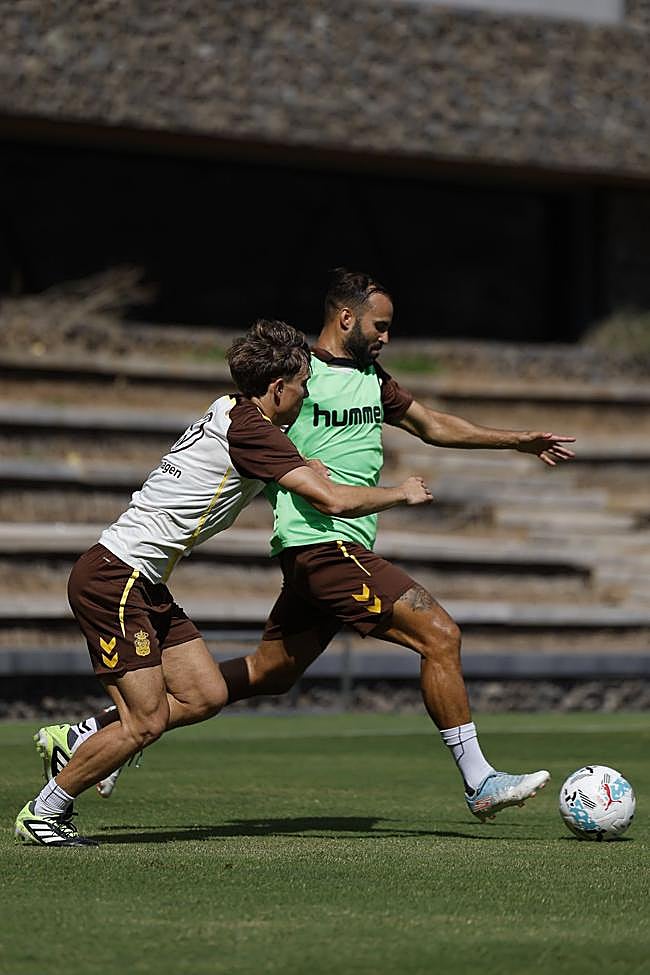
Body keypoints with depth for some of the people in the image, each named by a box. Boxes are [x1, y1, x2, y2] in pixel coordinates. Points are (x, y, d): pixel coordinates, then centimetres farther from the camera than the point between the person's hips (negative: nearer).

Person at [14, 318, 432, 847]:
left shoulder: (230, 412, 12)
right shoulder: (250, 430, -16)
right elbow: (333, 500, -19)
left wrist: (305, 468, 18)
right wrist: (402, 493, -2)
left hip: (144, 585, 10)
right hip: (114, 579, -10)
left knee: (206, 696, 5)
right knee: (146, 723, -10)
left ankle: (76, 742, 16)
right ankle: (42, 814, 4)